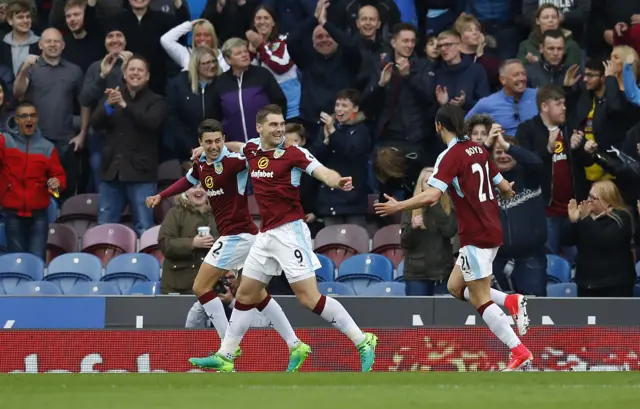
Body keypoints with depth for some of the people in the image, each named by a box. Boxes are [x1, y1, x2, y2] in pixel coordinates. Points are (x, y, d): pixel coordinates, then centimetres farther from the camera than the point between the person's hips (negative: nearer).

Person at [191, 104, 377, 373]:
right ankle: (225, 356, 24)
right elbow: (233, 147, 33)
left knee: (309, 297, -14)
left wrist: (337, 181, -45)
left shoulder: (293, 153, -10)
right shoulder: (251, 149, 8)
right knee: (245, 295, 14)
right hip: (266, 235, 7)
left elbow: (322, 172, -25)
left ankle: (362, 342, -9)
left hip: (290, 232, -7)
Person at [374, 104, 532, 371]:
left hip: (476, 236, -8)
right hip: (491, 231, 8)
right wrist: (508, 191, 41)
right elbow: (503, 186, 18)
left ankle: (519, 352, -9)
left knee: (480, 300, -3)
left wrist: (398, 207, -13)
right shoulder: (478, 150, 9)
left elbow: (431, 196, -24)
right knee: (455, 287, 18)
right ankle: (511, 302, 3)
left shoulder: (451, 156, -13)